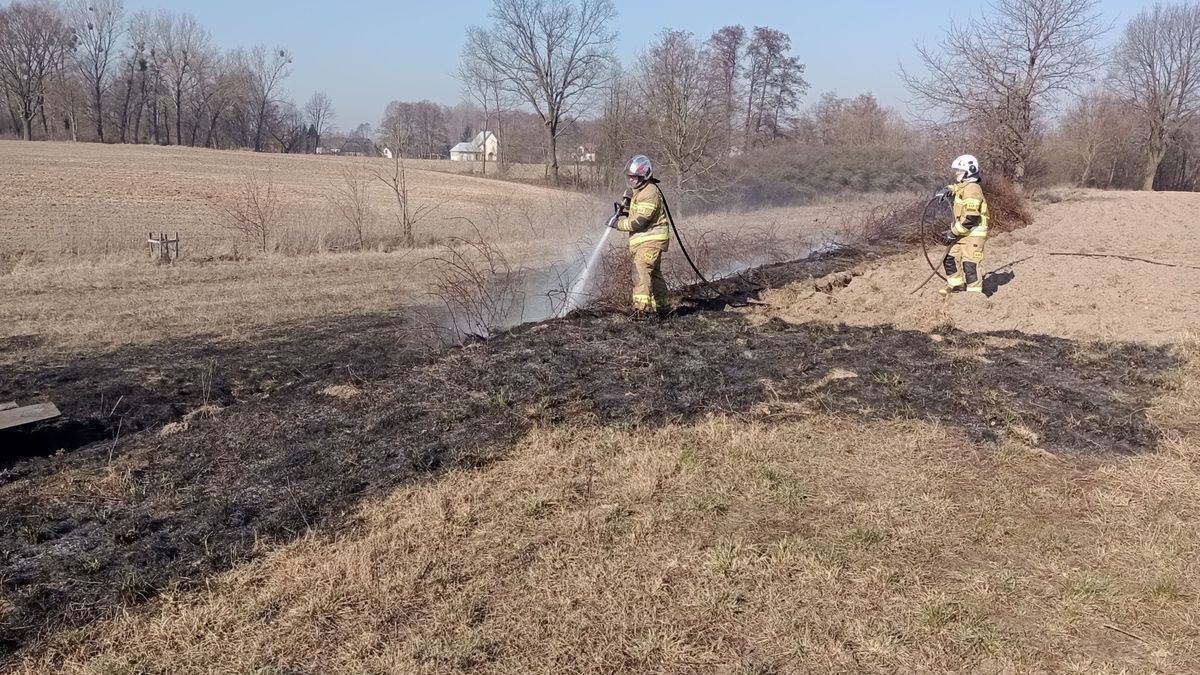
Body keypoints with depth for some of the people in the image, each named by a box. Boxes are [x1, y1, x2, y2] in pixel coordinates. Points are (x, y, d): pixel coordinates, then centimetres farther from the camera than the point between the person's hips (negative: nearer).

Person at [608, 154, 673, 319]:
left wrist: (618, 223, -12)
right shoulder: (636, 191, 16)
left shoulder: (649, 193, -18)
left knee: (642, 271, -20)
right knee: (654, 274, 17)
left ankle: (642, 309, -25)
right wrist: (623, 209, 5)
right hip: (642, 240, 11)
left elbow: (639, 222, -23)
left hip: (651, 239, -11)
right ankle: (663, 308, 27)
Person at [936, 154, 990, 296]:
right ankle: (957, 284, 34)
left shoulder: (972, 190, -20)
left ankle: (974, 293, -10)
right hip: (962, 234, 11)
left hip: (973, 235, -11)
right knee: (950, 259, 18)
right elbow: (955, 187, 39)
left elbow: (970, 219, -25)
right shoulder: (963, 186, 10)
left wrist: (954, 232, -17)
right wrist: (947, 190, 14)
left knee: (970, 265, -12)